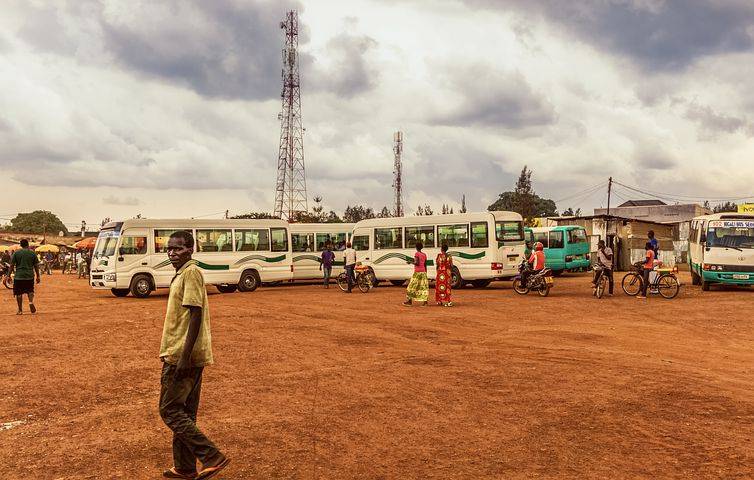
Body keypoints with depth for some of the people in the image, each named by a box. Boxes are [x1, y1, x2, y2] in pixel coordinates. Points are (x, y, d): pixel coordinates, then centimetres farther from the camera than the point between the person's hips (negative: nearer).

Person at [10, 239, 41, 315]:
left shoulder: (16, 253, -1)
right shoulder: (33, 253, 2)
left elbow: (12, 265, -2)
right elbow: (36, 266, 6)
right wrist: (38, 276, 13)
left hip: (19, 276, -1)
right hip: (30, 276, 1)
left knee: (19, 293, 8)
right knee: (30, 290, 17)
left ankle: (20, 310, 10)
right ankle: (31, 302, -11)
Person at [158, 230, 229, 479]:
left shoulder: (191, 273, -15)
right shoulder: (182, 274, 15)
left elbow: (196, 316, -21)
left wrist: (184, 356, -24)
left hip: (183, 356, -10)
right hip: (187, 356, 10)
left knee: (170, 410, -4)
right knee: (184, 412, 15)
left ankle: (212, 457, -2)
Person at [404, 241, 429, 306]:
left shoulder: (416, 254, -8)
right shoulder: (424, 254, 11)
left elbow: (417, 263, -17)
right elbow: (425, 265, 12)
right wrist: (425, 273, 16)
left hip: (417, 272, -6)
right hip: (423, 272, 6)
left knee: (412, 286, 1)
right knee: (424, 286, 1)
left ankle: (409, 301, 4)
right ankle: (425, 302, -5)